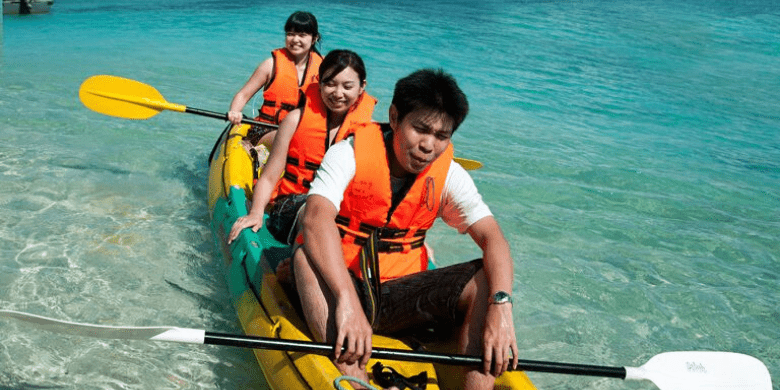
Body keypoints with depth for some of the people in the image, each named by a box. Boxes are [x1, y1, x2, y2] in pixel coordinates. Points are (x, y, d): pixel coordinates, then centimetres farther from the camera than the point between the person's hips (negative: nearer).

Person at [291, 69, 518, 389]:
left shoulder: (450, 176, -1)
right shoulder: (350, 153, -12)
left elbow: (493, 239, -12)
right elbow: (316, 218, -30)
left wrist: (501, 306, -33)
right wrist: (347, 300, -45)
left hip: (398, 295, 3)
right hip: (336, 283, -3)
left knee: (485, 278, -18)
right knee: (306, 258, -35)